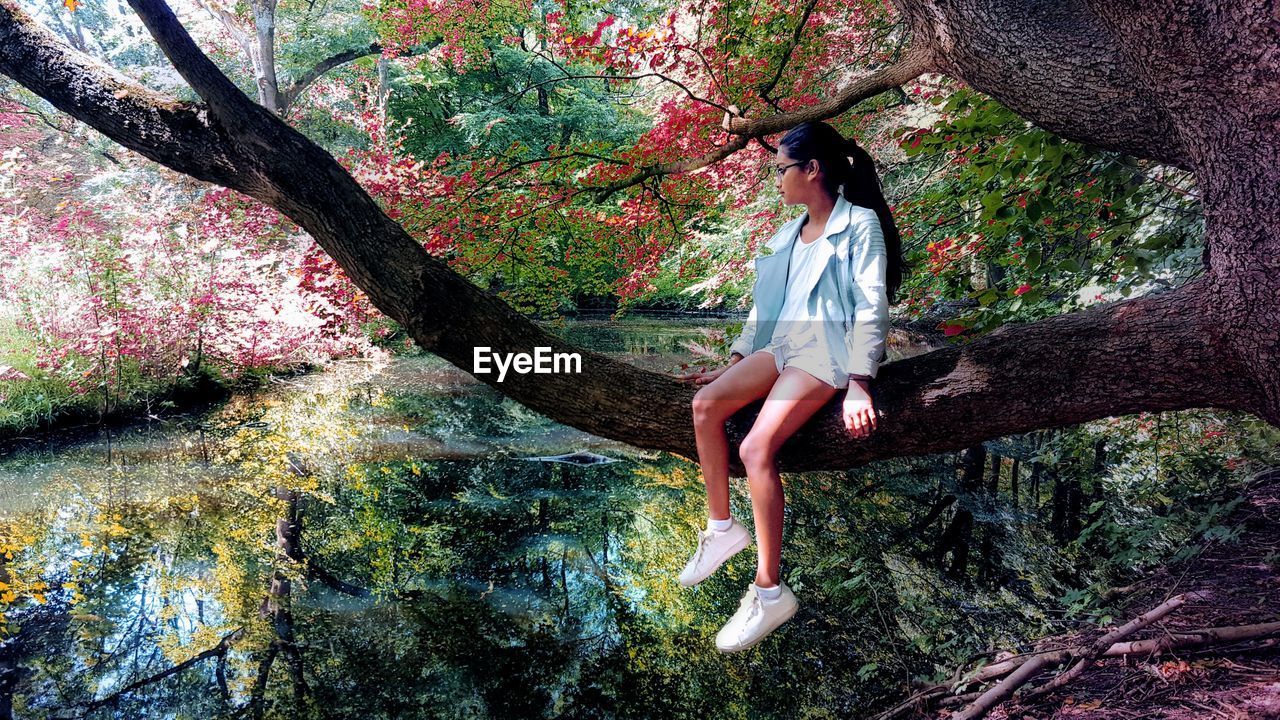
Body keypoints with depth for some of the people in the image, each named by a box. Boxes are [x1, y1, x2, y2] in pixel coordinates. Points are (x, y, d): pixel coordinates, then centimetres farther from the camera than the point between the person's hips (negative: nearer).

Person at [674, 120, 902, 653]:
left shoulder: (860, 224, -7)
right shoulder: (791, 233, 18)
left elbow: (871, 308, -15)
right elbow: (767, 304, 22)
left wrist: (858, 385, -25)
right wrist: (734, 361, 18)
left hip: (828, 352, -8)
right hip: (784, 344, 8)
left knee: (756, 448, -26)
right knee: (706, 404, -14)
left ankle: (770, 591, -18)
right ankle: (722, 527, -3)